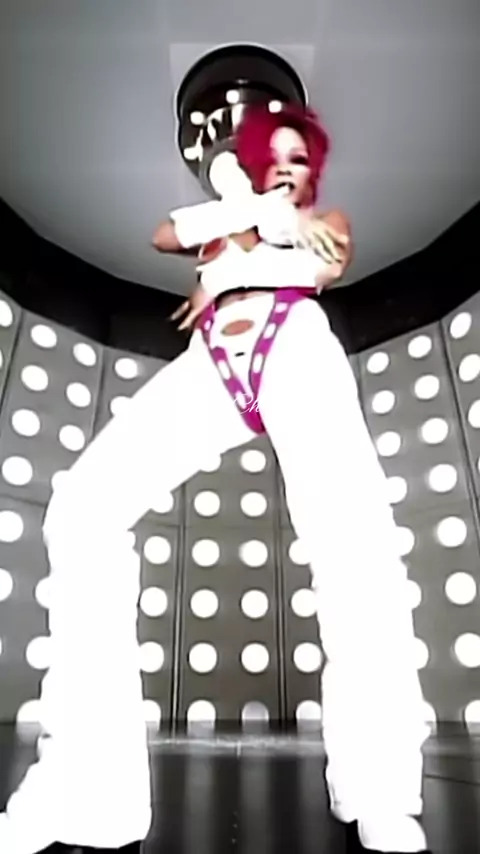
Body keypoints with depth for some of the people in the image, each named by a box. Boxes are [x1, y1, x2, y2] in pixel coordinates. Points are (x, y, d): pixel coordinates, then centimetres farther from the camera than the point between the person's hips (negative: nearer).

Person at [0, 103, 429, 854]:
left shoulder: (328, 220, 34)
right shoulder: (225, 220, 40)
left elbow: (329, 264, 10)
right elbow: (165, 234, 20)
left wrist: (224, 270, 11)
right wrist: (253, 212, 14)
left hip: (295, 347, -1)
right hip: (211, 363, 3)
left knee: (354, 530, -31)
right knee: (81, 508, -21)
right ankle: (86, 781, -19)